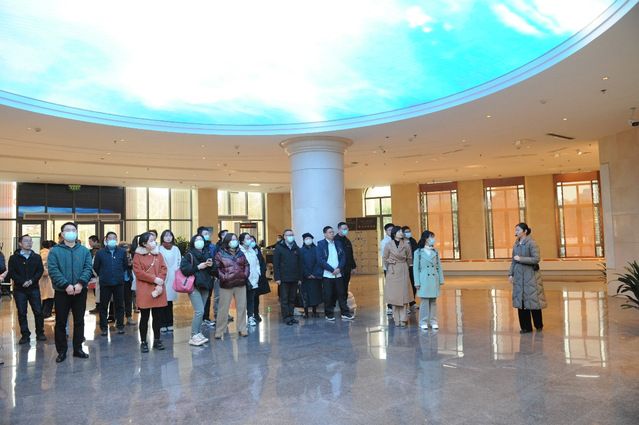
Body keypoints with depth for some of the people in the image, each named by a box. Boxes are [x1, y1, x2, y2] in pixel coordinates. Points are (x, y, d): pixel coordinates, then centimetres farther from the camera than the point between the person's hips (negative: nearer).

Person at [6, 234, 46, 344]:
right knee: (22, 313, 3)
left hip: (34, 288, 1)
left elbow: (40, 271, 1)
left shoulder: (37, 257, 8)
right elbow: (11, 273, -5)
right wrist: (22, 282, -17)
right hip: (19, 289, -1)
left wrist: (32, 280, -15)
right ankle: (25, 335, 11)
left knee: (38, 311, -1)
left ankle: (40, 333, 11)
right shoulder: (14, 258, 2)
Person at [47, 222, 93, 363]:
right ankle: (61, 351, 16)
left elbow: (88, 268, -3)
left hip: (80, 291, 2)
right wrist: (66, 285, -21)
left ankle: (78, 348, 19)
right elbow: (53, 270, -10)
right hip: (62, 292, -2)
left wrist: (80, 283, -19)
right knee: (60, 322, 5)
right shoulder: (55, 251, 1)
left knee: (79, 321, 8)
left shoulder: (84, 250, 7)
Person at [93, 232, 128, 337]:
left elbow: (125, 265, 13)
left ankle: (120, 325, 18)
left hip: (119, 283, 1)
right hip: (105, 283, -1)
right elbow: (96, 267, 7)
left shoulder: (122, 252, 2)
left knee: (119, 305, 8)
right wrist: (102, 275, 14)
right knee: (103, 306, 6)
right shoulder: (100, 253, -2)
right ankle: (103, 327, 16)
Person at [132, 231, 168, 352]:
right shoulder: (138, 256, -1)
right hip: (144, 292, -4)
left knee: (158, 316, 8)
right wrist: (154, 279, -15)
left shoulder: (158, 255, 11)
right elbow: (138, 272, -10)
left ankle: (157, 340, 20)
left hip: (158, 290, 4)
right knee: (144, 317, 3)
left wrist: (160, 284, -11)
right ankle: (143, 342, 13)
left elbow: (163, 269, 4)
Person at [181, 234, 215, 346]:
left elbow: (214, 272, 16)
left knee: (200, 312, 9)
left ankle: (198, 333, 19)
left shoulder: (207, 254, 14)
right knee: (199, 311, -12)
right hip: (194, 286, -6)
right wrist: (198, 267, -16)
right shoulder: (189, 255, -2)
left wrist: (211, 265, -5)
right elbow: (184, 269, -15)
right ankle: (193, 337, -4)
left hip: (205, 286, 6)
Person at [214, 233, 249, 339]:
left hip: (241, 284, 4)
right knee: (223, 309, 1)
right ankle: (219, 331, 11)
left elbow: (246, 265, 16)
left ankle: (242, 329, 19)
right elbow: (217, 268, -5)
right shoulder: (220, 254, -2)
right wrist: (223, 277, -14)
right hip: (226, 285, -4)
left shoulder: (240, 253, 11)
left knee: (242, 307, 8)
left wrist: (245, 274, 1)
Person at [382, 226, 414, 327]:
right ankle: (396, 319, 8)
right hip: (392, 272, 0)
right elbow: (385, 259, 7)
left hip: (403, 272, 1)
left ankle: (403, 319, 2)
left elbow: (409, 259, 10)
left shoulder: (406, 245, 0)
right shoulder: (388, 245, -2)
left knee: (404, 295, -3)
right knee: (394, 296, 1)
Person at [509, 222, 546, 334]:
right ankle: (526, 327, 15)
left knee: (533, 300, 4)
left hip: (530, 275, -6)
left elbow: (536, 259, -17)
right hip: (519, 276, 6)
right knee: (520, 301, 6)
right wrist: (511, 274, 8)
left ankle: (538, 325, 24)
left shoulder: (531, 243, -10)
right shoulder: (516, 244, 10)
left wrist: (521, 259, -17)